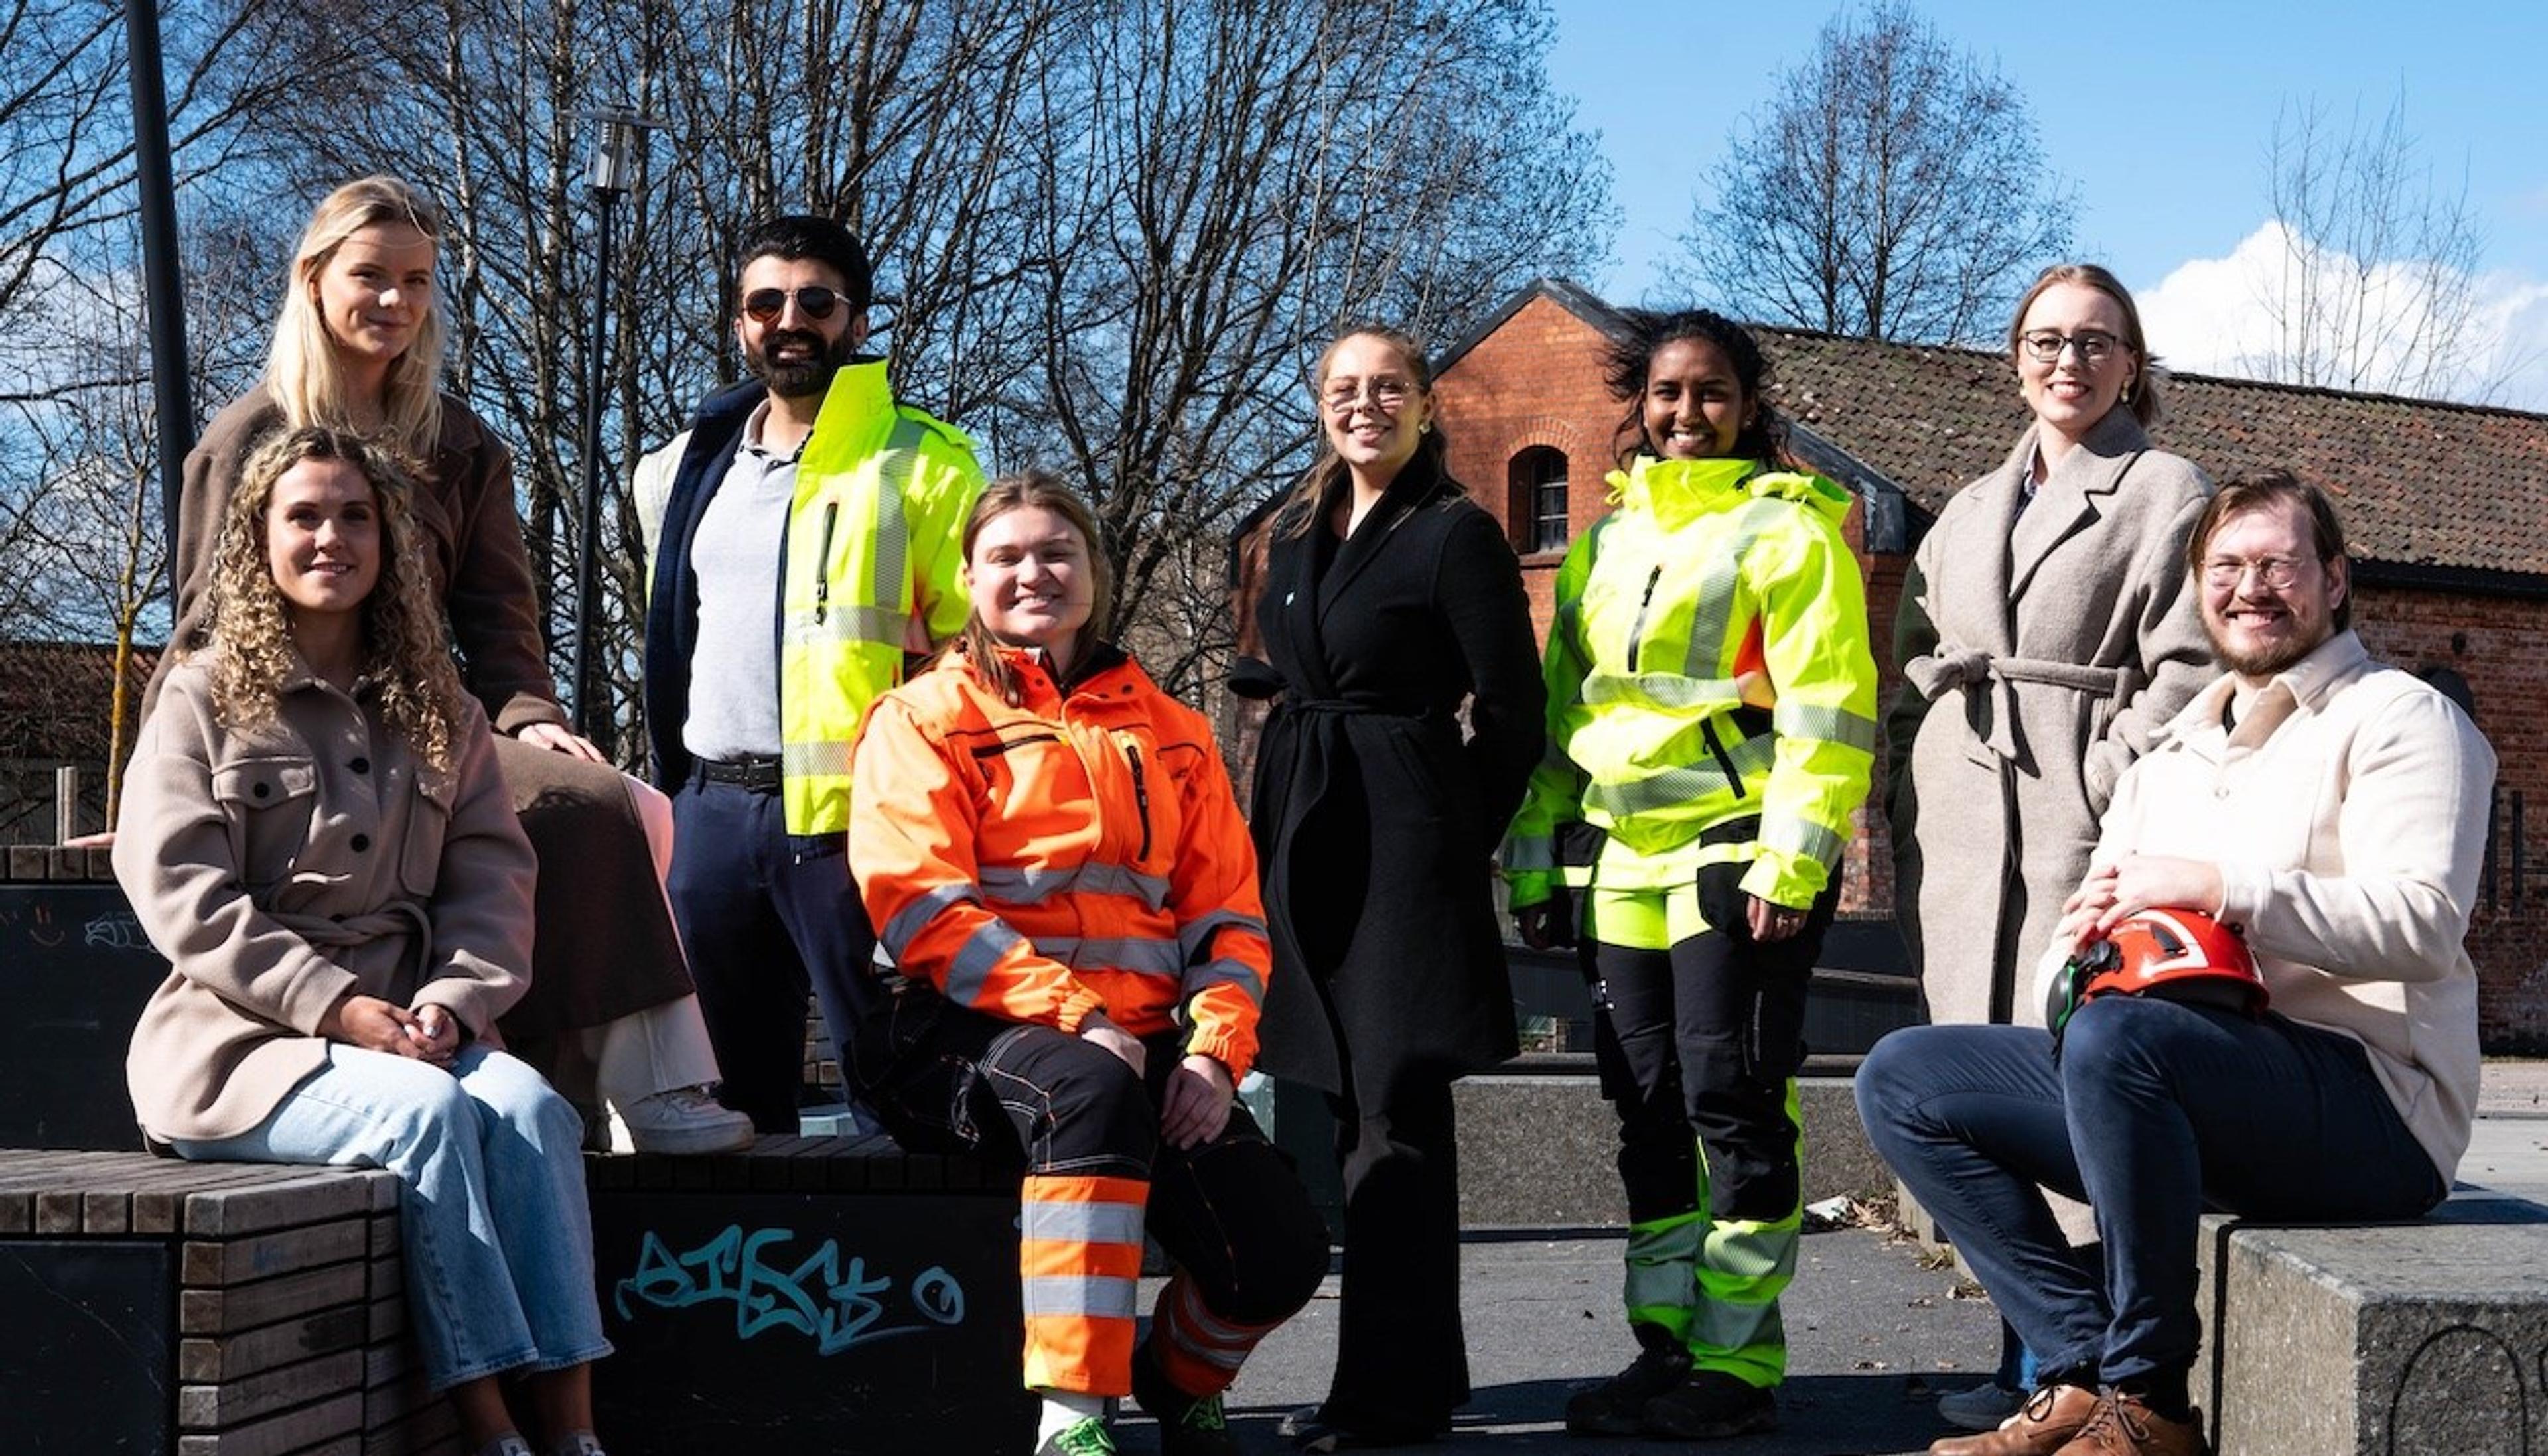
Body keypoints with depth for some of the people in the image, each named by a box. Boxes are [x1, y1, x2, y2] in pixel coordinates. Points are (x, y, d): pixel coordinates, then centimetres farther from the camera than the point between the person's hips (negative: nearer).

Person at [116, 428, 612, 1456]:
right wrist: (333, 1005, -17)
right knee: (429, 1112, -32)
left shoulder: (437, 709, 17)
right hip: (244, 1037, -4)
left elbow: (493, 877, 9)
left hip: (405, 1026, 4)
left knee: (533, 1106, -27)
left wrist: (453, 998, -12)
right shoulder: (204, 698, 5)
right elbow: (180, 893, -7)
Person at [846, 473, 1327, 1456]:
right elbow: (919, 906, -7)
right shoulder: (926, 717, 7)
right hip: (978, 1032, -4)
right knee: (1090, 1093, -39)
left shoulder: (1167, 731, 20)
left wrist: (1215, 1050, -6)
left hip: (1141, 1041, 4)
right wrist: (1076, 1020, -18)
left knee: (1280, 1254, -15)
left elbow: (1227, 908, 14)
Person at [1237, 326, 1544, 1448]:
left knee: (1394, 1109, -7)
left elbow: (1512, 712, -7)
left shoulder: (1456, 535, -6)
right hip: (1302, 830, 8)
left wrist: (1456, 840, -4)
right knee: (1348, 1100, 11)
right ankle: (1417, 1364, 21)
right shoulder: (1294, 533, 15)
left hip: (1400, 833, -8)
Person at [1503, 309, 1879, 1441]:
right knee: (1646, 1110, 8)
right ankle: (1666, 1349, 15)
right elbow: (1561, 710, 21)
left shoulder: (1786, 528, -2)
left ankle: (1737, 1366, -2)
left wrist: (1791, 859, -18)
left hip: (1738, 849, -7)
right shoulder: (1607, 543, 18)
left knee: (1731, 1099, -8)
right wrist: (1537, 861, 16)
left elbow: (1827, 710, -10)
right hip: (1622, 859, 7)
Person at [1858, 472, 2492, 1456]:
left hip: (2363, 1093, -8)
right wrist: (2083, 934, -4)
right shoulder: (2170, 753, 24)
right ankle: (2085, 1371, -15)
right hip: (2176, 1083, 8)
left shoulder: (2396, 716, 1)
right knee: (1902, 1078, -4)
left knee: (2115, 1039, -37)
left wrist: (2222, 886, -21)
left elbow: (2423, 921, -16)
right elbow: (2080, 948, 21)